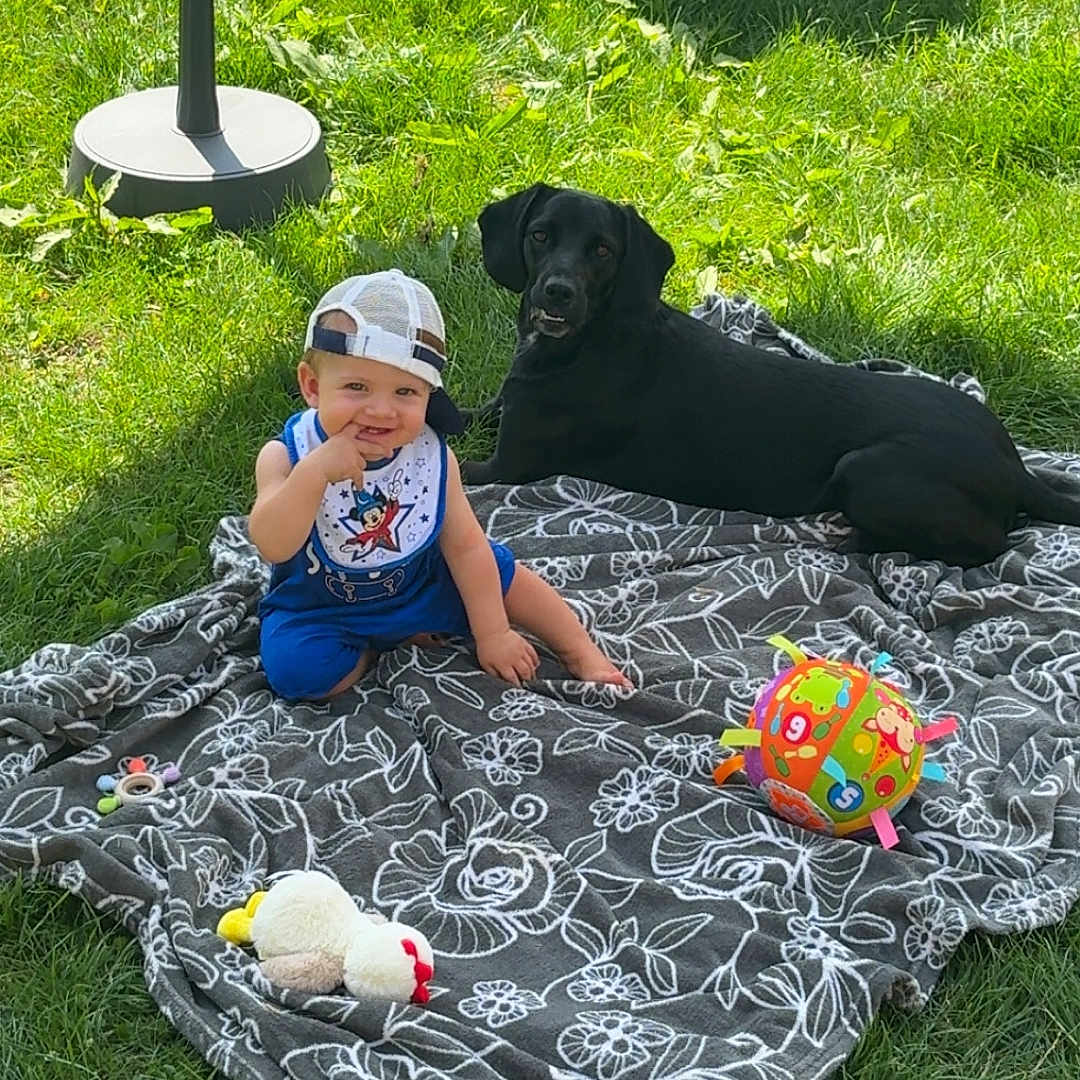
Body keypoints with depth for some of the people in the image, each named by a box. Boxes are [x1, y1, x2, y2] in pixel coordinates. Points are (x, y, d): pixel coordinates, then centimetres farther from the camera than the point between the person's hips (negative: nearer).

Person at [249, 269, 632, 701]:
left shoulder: (431, 455, -16)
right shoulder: (288, 454, -24)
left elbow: (466, 547, -8)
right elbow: (273, 547, -36)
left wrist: (492, 634, -8)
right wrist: (314, 472, -47)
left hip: (419, 585, 3)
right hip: (320, 609, -2)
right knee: (295, 666, -28)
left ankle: (582, 652, 18)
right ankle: (381, 648, 0)